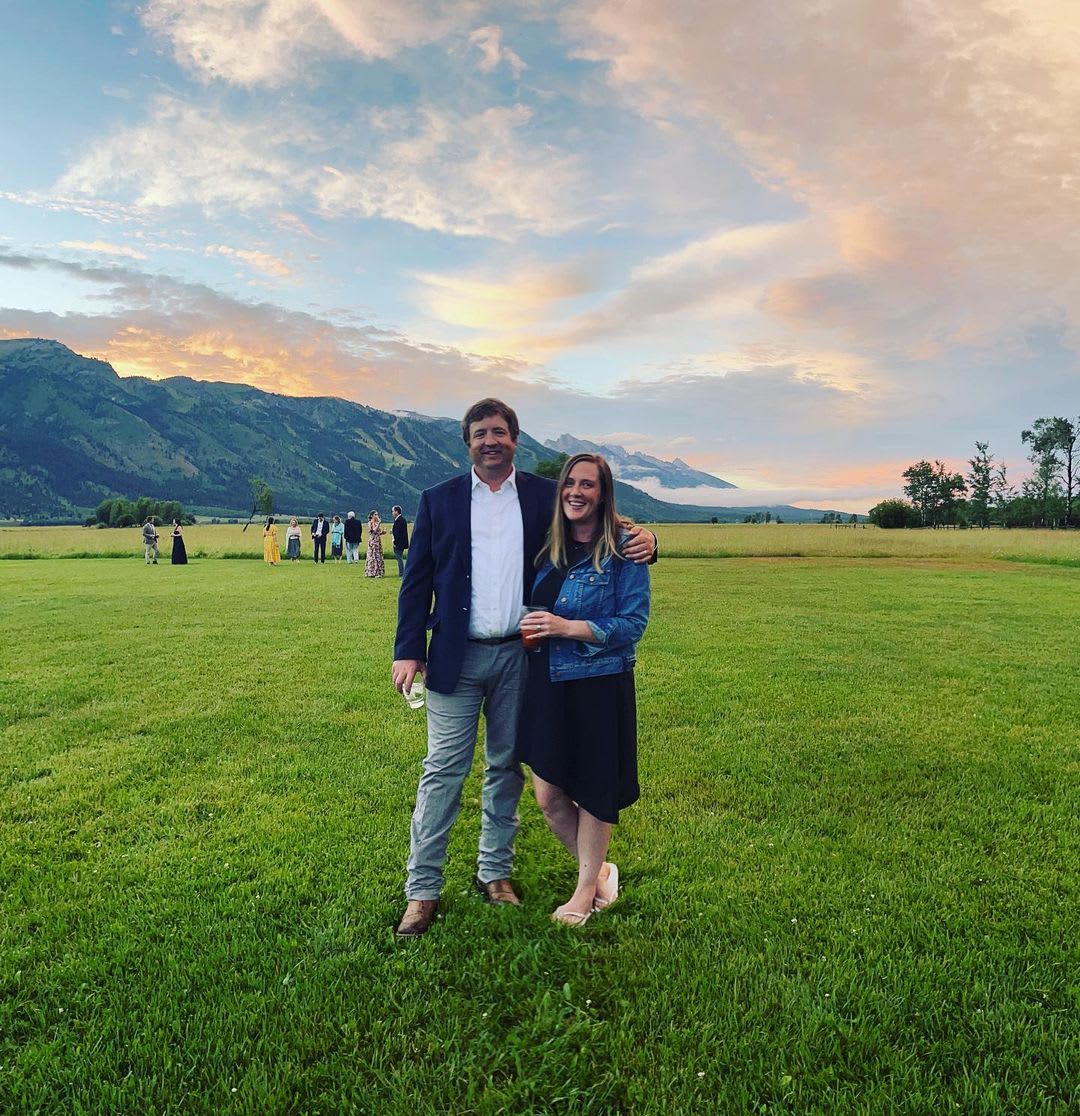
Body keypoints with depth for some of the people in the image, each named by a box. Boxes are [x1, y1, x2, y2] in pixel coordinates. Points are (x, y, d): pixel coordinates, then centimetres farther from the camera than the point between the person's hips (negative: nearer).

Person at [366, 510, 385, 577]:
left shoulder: (377, 523, 14)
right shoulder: (370, 523, -7)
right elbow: (374, 531, -20)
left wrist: (382, 532, 0)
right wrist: (379, 523, -20)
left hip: (378, 541, 8)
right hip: (373, 541, -8)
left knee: (378, 557, 6)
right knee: (373, 556, -8)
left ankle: (378, 572, 10)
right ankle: (372, 572, -5)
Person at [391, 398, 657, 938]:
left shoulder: (546, 496, 4)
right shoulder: (439, 500, 3)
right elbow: (417, 580, 3)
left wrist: (642, 541, -14)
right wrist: (407, 651, -5)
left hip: (519, 656, 1)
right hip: (456, 658, -1)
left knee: (506, 768, 13)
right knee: (443, 771, 1)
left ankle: (495, 871, 30)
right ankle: (422, 890, 12)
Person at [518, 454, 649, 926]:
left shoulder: (622, 549, -9)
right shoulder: (547, 545, 7)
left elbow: (635, 622, -13)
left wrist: (568, 628, -21)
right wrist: (531, 629, 1)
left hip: (599, 685, -5)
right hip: (546, 683, 5)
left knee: (592, 789, 10)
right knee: (548, 794, 8)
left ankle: (586, 888, 32)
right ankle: (599, 870, 33)